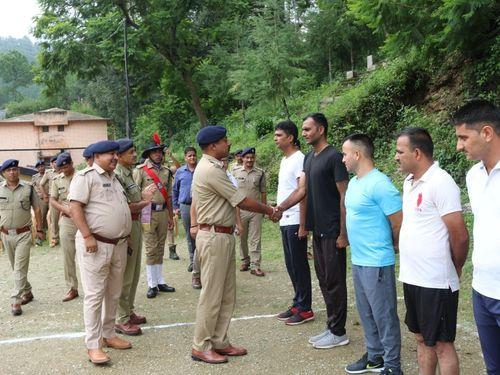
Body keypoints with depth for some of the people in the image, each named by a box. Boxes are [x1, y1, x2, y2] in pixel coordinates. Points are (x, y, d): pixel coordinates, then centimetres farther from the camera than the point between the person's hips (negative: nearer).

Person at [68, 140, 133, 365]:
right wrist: (87, 236, -22)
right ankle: (93, 345, 3)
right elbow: (74, 206, -16)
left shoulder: (113, 179, 19)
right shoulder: (86, 176, -7)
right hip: (96, 245, -8)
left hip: (119, 245, 8)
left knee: (113, 293, 14)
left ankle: (108, 335, 27)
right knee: (95, 295, -4)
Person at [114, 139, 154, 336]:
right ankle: (122, 320, 8)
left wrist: (143, 198, 0)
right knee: (125, 276, -2)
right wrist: (144, 202, -9)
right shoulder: (116, 175, -16)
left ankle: (129, 312, 30)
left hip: (136, 225, 10)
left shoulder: (129, 173, 13)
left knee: (133, 273, 17)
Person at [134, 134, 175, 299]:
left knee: (160, 248, 12)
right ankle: (152, 284, 6)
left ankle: (160, 281, 20)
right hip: (148, 212, -5)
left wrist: (171, 216, 16)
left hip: (163, 212, 5)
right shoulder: (140, 170, -5)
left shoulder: (166, 171, 12)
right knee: (151, 249, -3)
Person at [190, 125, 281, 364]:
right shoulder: (212, 170, -18)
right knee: (212, 296, -2)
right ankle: (201, 347, 9)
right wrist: (269, 210, -2)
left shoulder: (207, 167, 14)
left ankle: (219, 342, 22)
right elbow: (243, 202, -14)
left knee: (227, 295, 14)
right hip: (215, 237, -10)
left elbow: (194, 201, 16)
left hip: (223, 237, 10)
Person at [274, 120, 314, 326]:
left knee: (299, 265, -1)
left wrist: (302, 225, -19)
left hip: (295, 221, -9)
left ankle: (305, 309, 8)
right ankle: (297, 304, 24)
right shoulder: (285, 160, 15)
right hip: (285, 221, 9)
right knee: (291, 265, 14)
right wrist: (278, 210, 14)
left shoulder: (299, 159, -13)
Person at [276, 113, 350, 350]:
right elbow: (302, 190, 11)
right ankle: (332, 327, 25)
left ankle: (338, 332, 11)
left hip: (332, 231, -8)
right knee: (323, 278, 14)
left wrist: (343, 233, -16)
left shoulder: (334, 157, -12)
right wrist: (281, 207, -5)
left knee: (334, 280, 0)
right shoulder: (309, 158, 13)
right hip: (318, 229, 8)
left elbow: (344, 196, -14)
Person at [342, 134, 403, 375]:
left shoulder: (379, 184, -19)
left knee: (384, 316, 3)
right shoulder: (353, 183, 10)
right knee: (366, 313, 19)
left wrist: (390, 247, -1)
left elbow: (399, 224, -17)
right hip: (358, 260, 9)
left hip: (376, 263, -9)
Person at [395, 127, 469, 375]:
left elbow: (460, 236, -16)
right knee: (422, 338, 18)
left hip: (436, 282, -8)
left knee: (442, 345, 5)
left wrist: (455, 269, -1)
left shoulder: (440, 183, -17)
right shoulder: (409, 182, 9)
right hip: (412, 278, 8)